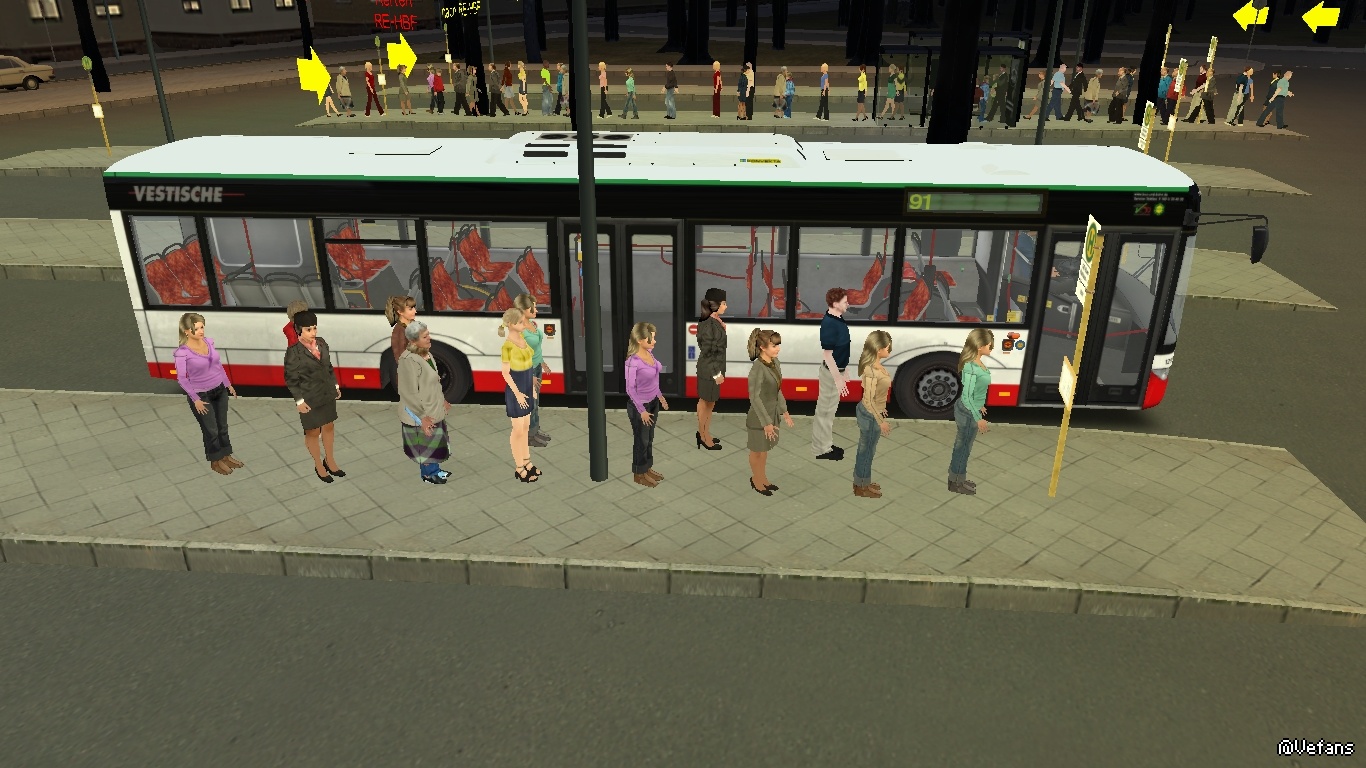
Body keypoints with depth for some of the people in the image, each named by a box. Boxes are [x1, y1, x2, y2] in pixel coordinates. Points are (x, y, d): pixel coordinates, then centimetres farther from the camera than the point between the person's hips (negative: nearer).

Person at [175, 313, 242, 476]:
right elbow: (181, 378, -14)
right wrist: (195, 399, -15)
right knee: (211, 430, 9)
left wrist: (228, 384, 14)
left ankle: (226, 456, 34)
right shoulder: (182, 352, -20)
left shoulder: (209, 341, -4)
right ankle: (215, 461, 27)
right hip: (201, 395, -5)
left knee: (222, 426, 17)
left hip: (219, 390, 5)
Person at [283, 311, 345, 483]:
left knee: (329, 427, 19)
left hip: (328, 394, 6)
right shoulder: (293, 352, -20)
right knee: (313, 432, 12)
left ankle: (330, 461, 38)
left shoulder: (321, 342, -3)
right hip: (309, 399, -6)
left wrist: (336, 385, 12)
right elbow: (290, 379, -14)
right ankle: (318, 465, 31)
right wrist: (299, 400, -15)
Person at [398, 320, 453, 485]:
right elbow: (410, 392, -26)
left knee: (435, 441, 22)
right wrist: (422, 416, -23)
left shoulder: (426, 354, 1)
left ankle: (434, 470, 39)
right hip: (421, 414, -9)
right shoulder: (409, 360, -27)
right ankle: (430, 473, 27)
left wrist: (443, 400, 19)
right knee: (428, 443, 8)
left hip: (433, 409, 9)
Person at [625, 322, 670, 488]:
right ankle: (639, 474, 27)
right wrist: (641, 410, -17)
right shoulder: (633, 362, -27)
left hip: (653, 402, 7)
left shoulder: (649, 353, -4)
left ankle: (648, 468, 38)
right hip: (640, 405, -7)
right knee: (641, 440, 9)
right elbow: (630, 389, -20)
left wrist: (660, 396, 15)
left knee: (650, 438, 21)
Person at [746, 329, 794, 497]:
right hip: (759, 416, -8)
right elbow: (754, 398, -24)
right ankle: (756, 480, 34)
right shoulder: (757, 368, -27)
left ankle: (763, 478, 41)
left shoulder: (775, 362, -2)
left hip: (772, 413, 8)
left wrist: (784, 411, 10)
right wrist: (766, 422, -22)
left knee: (765, 449, 23)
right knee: (757, 450, 14)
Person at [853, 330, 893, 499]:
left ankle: (862, 482, 37)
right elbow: (869, 400, -26)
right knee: (867, 451, 7)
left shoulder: (875, 364, 0)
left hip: (871, 412, 9)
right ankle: (861, 488, 23)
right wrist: (881, 421, -20)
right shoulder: (871, 369, -29)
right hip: (870, 415, -9)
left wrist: (881, 410, 23)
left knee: (866, 449, 22)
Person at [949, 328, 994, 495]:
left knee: (962, 445, 21)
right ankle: (956, 483, 24)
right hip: (968, 413, -9)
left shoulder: (976, 362, -1)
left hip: (970, 409, 9)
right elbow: (966, 397, -27)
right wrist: (978, 419, -22)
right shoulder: (971, 367, -29)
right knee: (964, 447, 7)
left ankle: (957, 479, 37)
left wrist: (979, 406, 24)